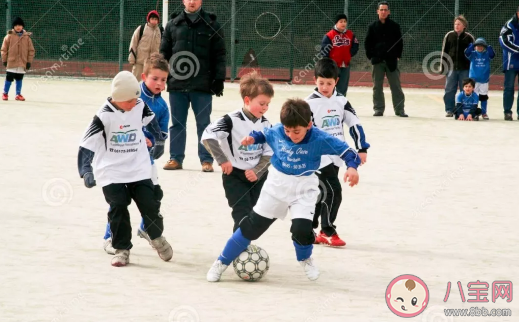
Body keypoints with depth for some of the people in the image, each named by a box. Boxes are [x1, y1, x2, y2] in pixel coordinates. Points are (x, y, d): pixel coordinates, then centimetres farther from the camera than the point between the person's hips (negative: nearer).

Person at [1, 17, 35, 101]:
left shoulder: (27, 37, 2)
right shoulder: (9, 36, -2)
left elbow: (31, 50, 5)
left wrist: (29, 61, 1)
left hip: (22, 63, 2)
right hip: (11, 62, -2)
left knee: (19, 79, 8)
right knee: (9, 78, 0)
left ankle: (18, 94, 18)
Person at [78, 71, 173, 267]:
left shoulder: (140, 107, -6)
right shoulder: (104, 116, -18)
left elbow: (150, 121, 19)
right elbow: (87, 144, -18)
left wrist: (154, 139, 27)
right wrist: (86, 171, -23)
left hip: (139, 168, 3)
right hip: (111, 171, -3)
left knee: (149, 204, 1)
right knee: (118, 207, -9)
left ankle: (156, 237, 27)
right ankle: (122, 249, 6)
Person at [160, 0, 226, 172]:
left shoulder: (212, 25, 2)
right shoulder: (173, 25, 8)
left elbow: (219, 55, 2)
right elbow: (164, 53, 12)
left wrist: (219, 79, -5)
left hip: (202, 85, -2)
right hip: (177, 83, 2)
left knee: (203, 124, 3)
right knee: (177, 123, 8)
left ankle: (206, 160, 8)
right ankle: (175, 158, 15)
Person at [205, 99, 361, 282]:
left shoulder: (319, 139, -22)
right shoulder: (276, 132, -14)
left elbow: (345, 150, -16)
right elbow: (264, 135, 9)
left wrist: (352, 166, -33)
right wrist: (253, 138, -11)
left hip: (304, 187, -2)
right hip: (277, 184, 2)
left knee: (301, 228, -20)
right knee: (254, 224, 5)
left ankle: (305, 259, 17)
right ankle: (222, 262, 18)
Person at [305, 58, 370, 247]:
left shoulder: (341, 101, 5)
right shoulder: (310, 103, -10)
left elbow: (354, 124, 8)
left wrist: (361, 148, 3)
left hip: (335, 158, 6)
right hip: (318, 158, -6)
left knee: (322, 195, 10)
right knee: (333, 191, -13)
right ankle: (327, 232, -2)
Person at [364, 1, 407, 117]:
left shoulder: (394, 26, 3)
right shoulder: (373, 27, 5)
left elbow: (400, 42, 7)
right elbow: (367, 43, 7)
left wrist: (398, 56, 1)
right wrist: (371, 56, -1)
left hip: (391, 61, -1)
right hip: (377, 61, 1)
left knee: (396, 86, -2)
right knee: (377, 87, 5)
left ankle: (399, 109, -1)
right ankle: (378, 109, 11)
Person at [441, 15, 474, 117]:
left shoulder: (469, 38, 2)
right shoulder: (449, 36, 5)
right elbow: (444, 52, 9)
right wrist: (443, 66, 4)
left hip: (465, 69, -1)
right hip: (451, 67, 1)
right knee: (449, 90, 2)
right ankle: (449, 110, 10)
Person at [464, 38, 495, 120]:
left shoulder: (487, 54, 0)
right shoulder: (473, 54, -1)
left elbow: (492, 55, -18)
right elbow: (467, 53, -18)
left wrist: (489, 48, -36)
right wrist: (471, 46, -36)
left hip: (484, 80, 1)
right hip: (474, 79, -1)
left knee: (484, 97, 7)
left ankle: (484, 113, 15)